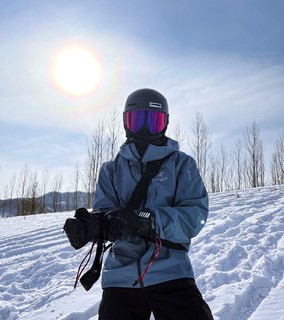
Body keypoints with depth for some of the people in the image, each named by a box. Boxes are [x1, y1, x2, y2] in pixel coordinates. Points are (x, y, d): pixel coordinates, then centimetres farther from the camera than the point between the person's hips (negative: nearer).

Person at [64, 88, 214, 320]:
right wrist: (93, 225, -22)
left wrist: (151, 220, -24)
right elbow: (103, 212, 2)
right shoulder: (112, 170, 11)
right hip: (120, 275, 2)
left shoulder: (181, 164, 3)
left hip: (170, 272, -2)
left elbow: (195, 215, -8)